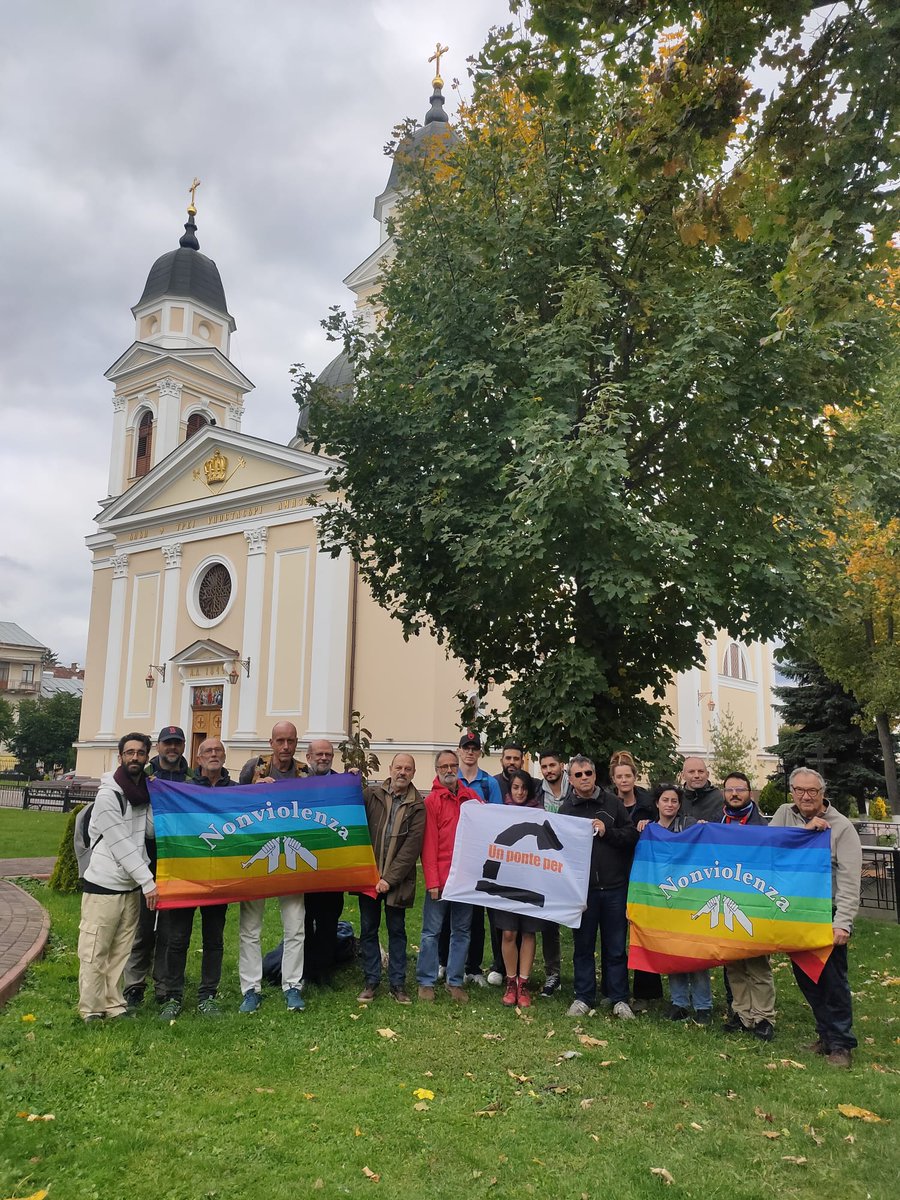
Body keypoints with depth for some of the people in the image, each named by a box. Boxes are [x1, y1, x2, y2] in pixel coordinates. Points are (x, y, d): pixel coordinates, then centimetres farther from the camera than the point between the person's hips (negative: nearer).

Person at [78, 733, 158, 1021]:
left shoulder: (146, 792, 6)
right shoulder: (108, 795, -14)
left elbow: (151, 831, 2)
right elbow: (121, 845, -17)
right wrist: (148, 881, -18)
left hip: (132, 886, 6)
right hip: (104, 885, -6)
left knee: (121, 951, 12)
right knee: (95, 952, 1)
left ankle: (115, 1004, 21)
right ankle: (92, 1010, 12)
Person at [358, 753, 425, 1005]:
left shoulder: (417, 806, -2)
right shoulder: (371, 794, 1)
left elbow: (412, 847, -8)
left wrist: (390, 878, -12)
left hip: (398, 879, -1)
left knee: (397, 931, 9)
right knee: (368, 929, 9)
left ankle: (397, 983, 19)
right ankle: (371, 981, 21)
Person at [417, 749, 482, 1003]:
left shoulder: (472, 797, 8)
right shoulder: (431, 800, -3)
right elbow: (429, 843, -7)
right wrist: (432, 881, -11)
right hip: (440, 877, -4)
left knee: (461, 931, 11)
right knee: (431, 931, 3)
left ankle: (455, 982, 21)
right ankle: (426, 982, 14)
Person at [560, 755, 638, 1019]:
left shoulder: (612, 803, 2)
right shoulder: (565, 808, 2)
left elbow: (632, 836, 1)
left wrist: (607, 831, -12)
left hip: (614, 887, 0)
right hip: (582, 887, 0)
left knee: (616, 947, 9)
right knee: (583, 945, 11)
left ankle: (620, 999, 21)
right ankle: (583, 997, 23)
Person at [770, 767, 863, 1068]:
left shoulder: (841, 827, -9)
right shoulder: (785, 814, 4)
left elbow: (849, 880, -12)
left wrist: (842, 923, -18)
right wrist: (804, 831, -20)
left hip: (827, 915, -4)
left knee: (833, 979, -1)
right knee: (805, 977, 12)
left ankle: (840, 1043, 11)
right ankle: (826, 1034, 26)